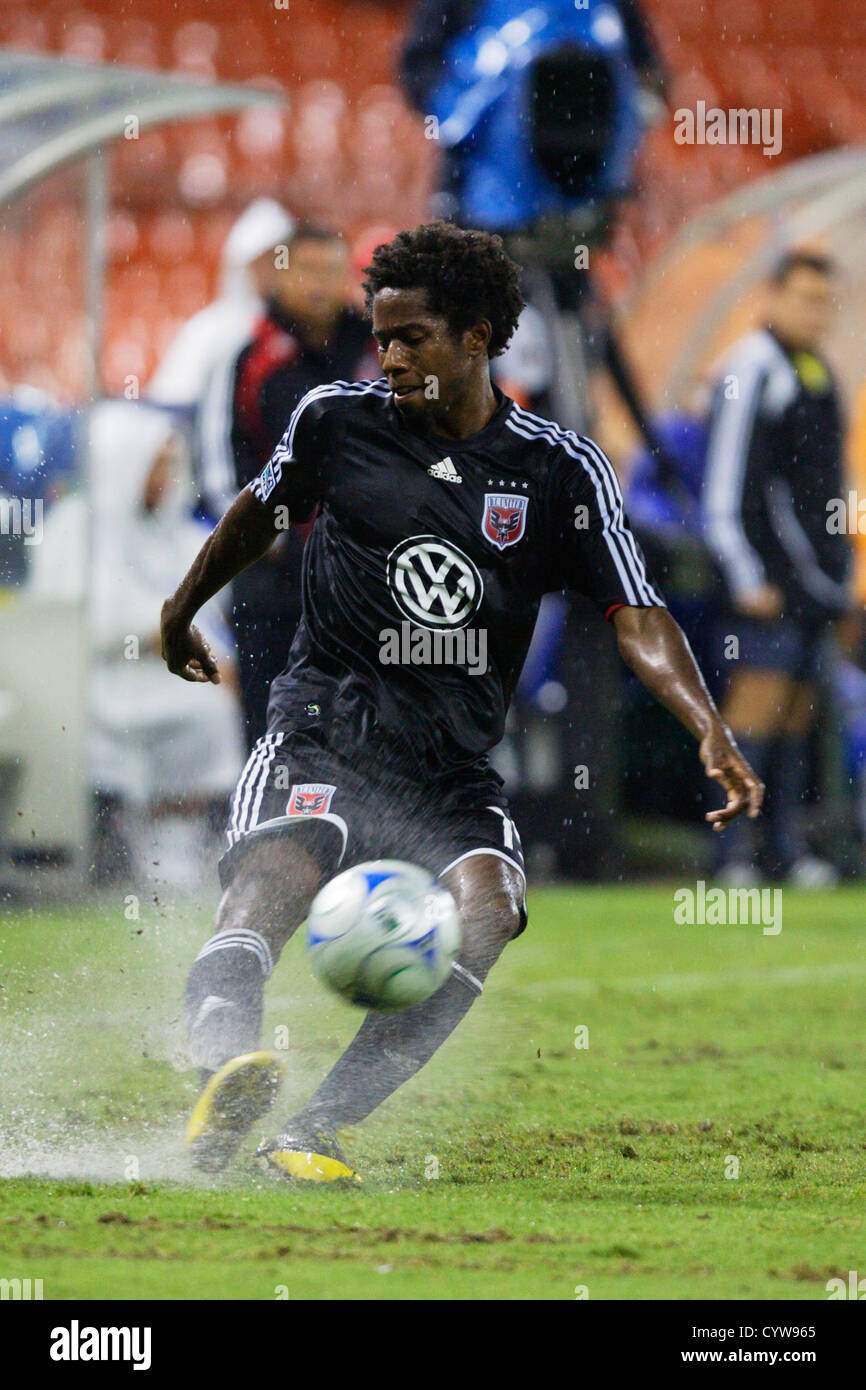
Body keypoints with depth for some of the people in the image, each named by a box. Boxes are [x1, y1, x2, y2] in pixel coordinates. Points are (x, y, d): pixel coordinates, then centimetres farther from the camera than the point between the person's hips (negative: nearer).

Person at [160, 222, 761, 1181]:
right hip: (323, 730, -1)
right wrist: (182, 611, 39)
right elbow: (262, 511, 26)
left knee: (484, 912, -27)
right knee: (269, 886, -31)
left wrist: (710, 731, -16)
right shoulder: (337, 420, 5)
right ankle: (225, 1071, -60)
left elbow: (635, 618, -1)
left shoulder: (562, 471, 4)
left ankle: (313, 1134, -27)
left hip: (453, 767, 1)